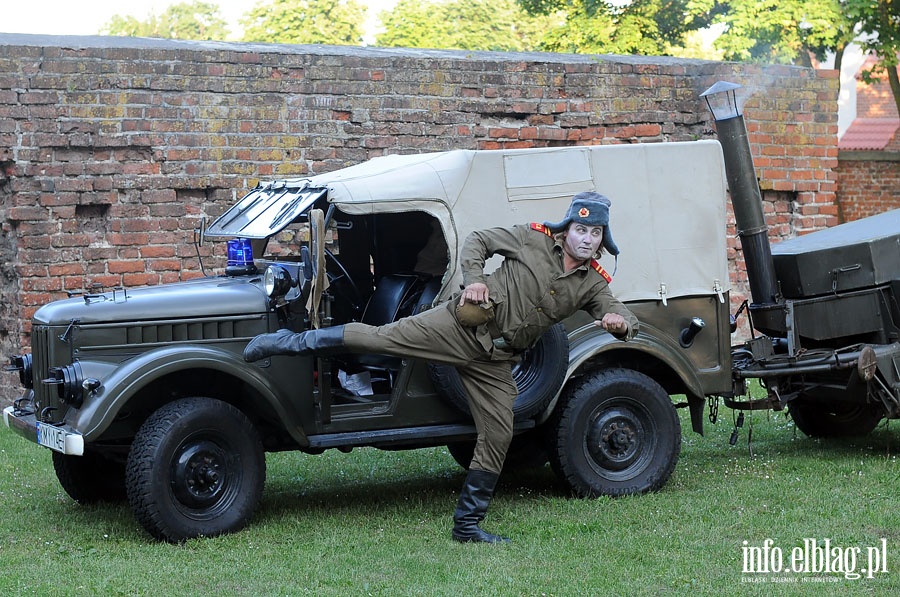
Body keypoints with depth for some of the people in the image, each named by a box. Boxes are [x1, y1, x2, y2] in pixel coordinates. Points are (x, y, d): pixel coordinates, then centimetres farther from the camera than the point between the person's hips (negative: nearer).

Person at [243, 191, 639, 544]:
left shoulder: (593, 284, 5)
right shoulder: (533, 239, -2)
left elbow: (628, 320, 2)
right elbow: (477, 240, 6)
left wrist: (619, 323, -22)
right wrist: (474, 279, -11)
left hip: (494, 361, 4)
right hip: (461, 325, -4)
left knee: (497, 437, 2)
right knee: (381, 337, -16)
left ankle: (467, 525, 14)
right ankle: (288, 342, -3)